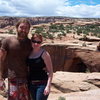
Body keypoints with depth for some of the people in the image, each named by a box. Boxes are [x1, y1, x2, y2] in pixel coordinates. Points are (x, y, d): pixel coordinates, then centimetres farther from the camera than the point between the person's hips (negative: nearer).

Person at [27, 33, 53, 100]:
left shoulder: (44, 54, -9)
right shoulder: (29, 53, 7)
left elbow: (50, 71, -11)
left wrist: (48, 86, -19)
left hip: (42, 84, -6)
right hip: (31, 84, 6)